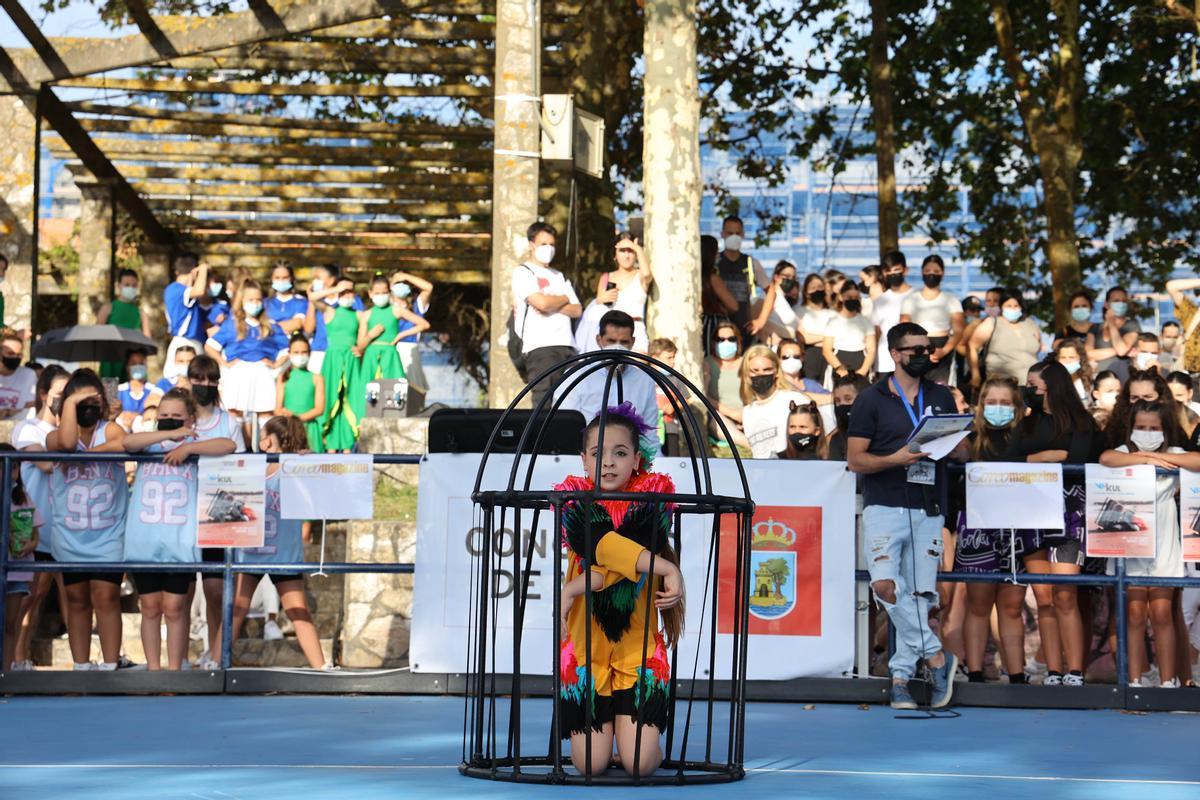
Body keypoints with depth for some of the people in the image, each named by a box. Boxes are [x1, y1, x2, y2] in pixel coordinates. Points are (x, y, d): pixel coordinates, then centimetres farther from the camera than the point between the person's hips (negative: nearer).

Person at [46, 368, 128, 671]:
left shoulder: (109, 430, -1)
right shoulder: (54, 436, 0)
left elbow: (122, 444, -26)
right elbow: (67, 443, -25)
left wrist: (82, 453, -20)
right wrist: (71, 403, -17)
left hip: (107, 535, -2)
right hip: (70, 536, 2)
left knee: (106, 597, -7)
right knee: (77, 599, 8)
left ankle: (110, 666, -1)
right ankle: (81, 667, 15)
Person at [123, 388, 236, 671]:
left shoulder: (195, 446, 5)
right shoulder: (149, 445, 9)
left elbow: (228, 445, -12)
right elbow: (127, 442, -13)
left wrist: (187, 447, -17)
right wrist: (169, 435, -16)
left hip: (180, 544, -2)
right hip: (144, 542, 2)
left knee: (174, 608, 1)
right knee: (150, 607, 7)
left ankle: (175, 668, 8)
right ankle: (153, 669, 15)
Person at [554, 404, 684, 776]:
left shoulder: (654, 495, 0)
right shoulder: (573, 496, -1)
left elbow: (641, 548, -17)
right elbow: (596, 543, -21)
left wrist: (576, 588, -23)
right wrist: (665, 567, -33)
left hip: (638, 648, 0)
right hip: (585, 647, 0)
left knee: (640, 763, -13)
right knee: (591, 764, -7)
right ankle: (598, 727, 29)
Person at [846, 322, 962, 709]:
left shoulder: (942, 398, 15)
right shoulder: (871, 400, 4)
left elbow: (960, 448, 20)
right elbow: (855, 459, 0)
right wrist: (895, 459, -17)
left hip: (928, 510, 3)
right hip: (885, 507, -3)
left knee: (920, 594, -1)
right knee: (886, 586, -22)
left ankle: (900, 677, 7)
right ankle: (937, 657, -11)